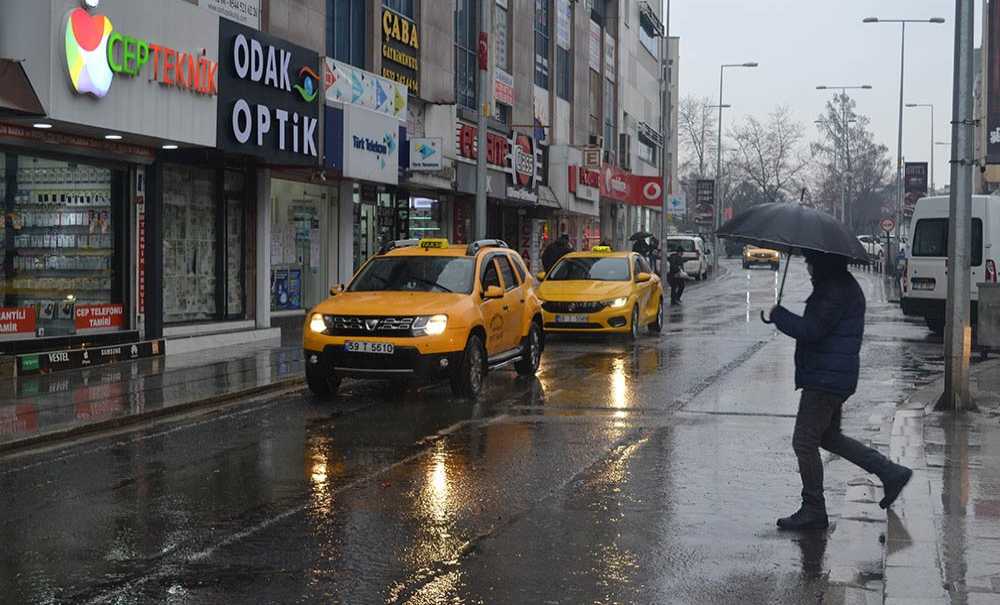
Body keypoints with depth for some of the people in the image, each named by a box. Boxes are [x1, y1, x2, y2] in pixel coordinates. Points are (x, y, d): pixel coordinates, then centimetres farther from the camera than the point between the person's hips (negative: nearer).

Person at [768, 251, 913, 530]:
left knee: (805, 441, -3)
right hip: (836, 378, 11)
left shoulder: (836, 290, -19)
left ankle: (813, 511, 4)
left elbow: (811, 329, -25)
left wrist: (777, 314, -13)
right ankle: (891, 473, 21)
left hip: (826, 379, -11)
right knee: (829, 437, 21)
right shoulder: (843, 286, 15)